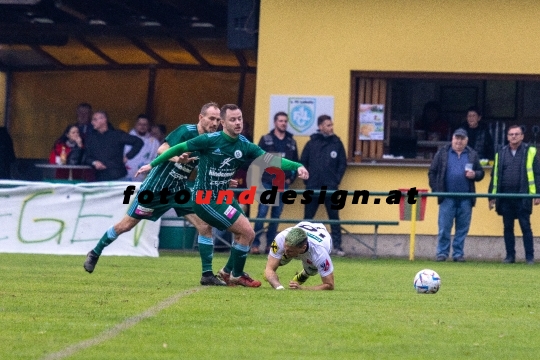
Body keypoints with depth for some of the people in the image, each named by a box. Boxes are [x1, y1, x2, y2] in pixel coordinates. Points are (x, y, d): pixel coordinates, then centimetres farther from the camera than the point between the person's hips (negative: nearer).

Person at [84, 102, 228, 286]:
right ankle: (94, 253, 26)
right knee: (125, 225, 4)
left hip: (180, 190, 5)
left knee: (205, 226, -10)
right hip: (155, 187, -5)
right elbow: (162, 149, -27)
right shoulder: (186, 131, -19)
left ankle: (207, 275, -2)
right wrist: (177, 157, -46)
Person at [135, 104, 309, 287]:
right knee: (247, 231, -11)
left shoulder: (244, 146, -3)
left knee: (247, 234, 7)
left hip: (223, 196, 7)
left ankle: (228, 271, 28)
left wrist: (297, 166, -27)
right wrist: (152, 164, -2)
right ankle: (236, 276, 8)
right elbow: (178, 148, -7)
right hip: (205, 200, -7)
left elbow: (271, 159, -12)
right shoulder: (210, 140, -18)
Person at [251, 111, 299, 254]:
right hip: (267, 183, -4)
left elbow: (295, 162, 16)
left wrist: (291, 177, 4)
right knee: (262, 212, -8)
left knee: (277, 215, 5)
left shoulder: (291, 142, 11)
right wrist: (259, 177, -10)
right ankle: (255, 244, -5)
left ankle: (270, 244, 10)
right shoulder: (265, 140, 0)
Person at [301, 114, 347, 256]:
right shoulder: (312, 143, 4)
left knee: (334, 217, -1)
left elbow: (343, 163, 7)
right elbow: (303, 162, 7)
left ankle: (337, 246, 2)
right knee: (308, 217, 4)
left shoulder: (337, 143, 5)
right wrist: (307, 180, -1)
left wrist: (337, 180, -2)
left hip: (331, 188, 0)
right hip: (312, 188, 0)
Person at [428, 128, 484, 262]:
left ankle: (458, 253, 10)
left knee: (463, 228, 4)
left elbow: (481, 173, 15)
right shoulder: (443, 153, 6)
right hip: (447, 198, -2)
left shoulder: (472, 155, 11)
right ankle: (442, 253, 5)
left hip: (466, 199, 2)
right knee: (444, 227, -2)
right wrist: (436, 190, -2)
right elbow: (432, 172, 7)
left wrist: (474, 175, -8)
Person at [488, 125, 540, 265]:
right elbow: (495, 176, 14)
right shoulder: (501, 154, 13)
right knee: (508, 227, 7)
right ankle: (510, 256, 12)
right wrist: (492, 196, 10)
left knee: (525, 226, -2)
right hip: (505, 197, 4)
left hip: (522, 196, -4)